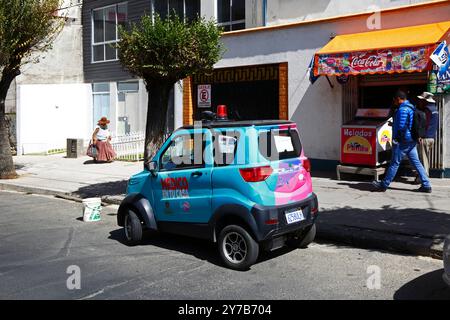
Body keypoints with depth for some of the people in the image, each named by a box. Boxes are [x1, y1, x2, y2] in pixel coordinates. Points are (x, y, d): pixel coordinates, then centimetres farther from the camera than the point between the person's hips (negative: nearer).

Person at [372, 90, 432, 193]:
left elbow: (401, 127, -21)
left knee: (394, 163, -2)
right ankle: (426, 185, 9)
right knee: (416, 162, 9)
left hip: (403, 141, -9)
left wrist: (396, 138, -12)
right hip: (412, 141, 9)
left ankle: (384, 185, 7)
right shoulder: (411, 107, 16)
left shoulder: (402, 109, -16)